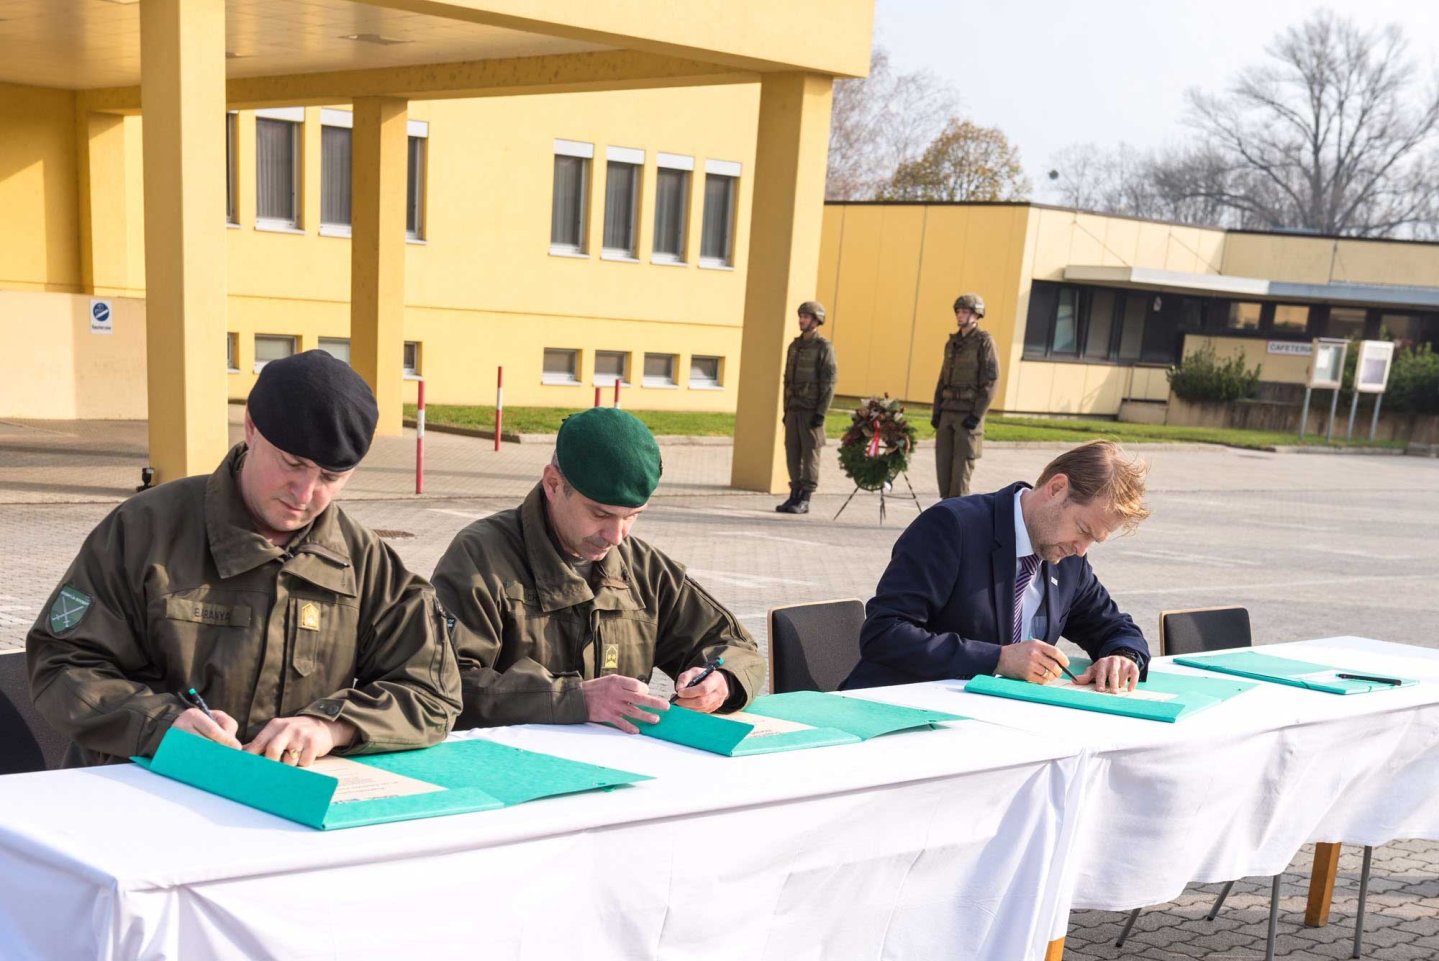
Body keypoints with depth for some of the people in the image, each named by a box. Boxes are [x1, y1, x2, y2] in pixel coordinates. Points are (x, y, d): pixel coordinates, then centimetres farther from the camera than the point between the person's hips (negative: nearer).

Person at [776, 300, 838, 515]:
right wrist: (786, 409, 13)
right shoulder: (794, 346, 14)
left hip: (812, 410, -7)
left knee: (810, 453, -3)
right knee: (792, 453, 6)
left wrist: (821, 413, -17)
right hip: (794, 409, 7)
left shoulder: (824, 347, -7)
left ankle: (805, 500, -1)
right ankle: (794, 495, 13)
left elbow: (828, 383, -11)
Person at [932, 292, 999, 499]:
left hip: (969, 413, -7)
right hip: (948, 411, 7)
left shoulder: (984, 342, -6)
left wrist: (977, 415, -17)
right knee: (943, 461, 6)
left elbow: (990, 382, -11)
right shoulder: (952, 342, 15)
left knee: (962, 464, -6)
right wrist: (936, 412, 10)